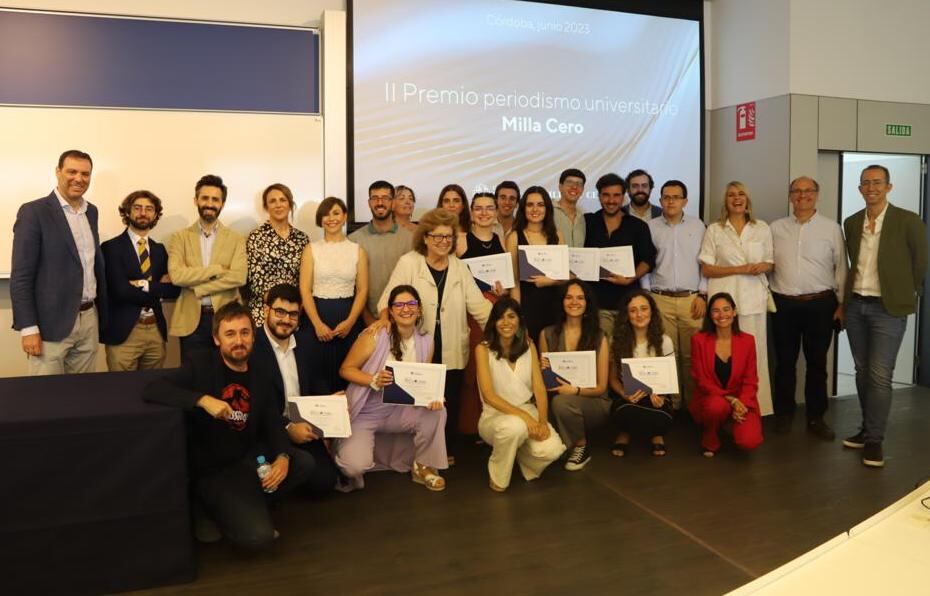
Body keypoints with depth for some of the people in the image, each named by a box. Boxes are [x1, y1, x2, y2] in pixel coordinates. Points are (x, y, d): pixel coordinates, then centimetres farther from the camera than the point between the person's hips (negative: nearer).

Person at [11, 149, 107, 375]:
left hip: (89, 318, 6)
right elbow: (20, 276, -11)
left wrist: (101, 313, 14)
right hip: (51, 322, -6)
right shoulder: (34, 212, -8)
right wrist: (28, 328, -15)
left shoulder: (91, 211, 11)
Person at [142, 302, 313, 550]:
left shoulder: (258, 377, 6)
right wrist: (203, 399, -35)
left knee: (303, 462, -15)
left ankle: (248, 503, 1)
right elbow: (152, 390, -23)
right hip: (210, 469, -6)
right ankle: (211, 509, 7)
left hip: (247, 459, 6)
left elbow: (272, 424, 4)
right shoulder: (201, 364, -10)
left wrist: (282, 456, -17)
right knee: (258, 535, -21)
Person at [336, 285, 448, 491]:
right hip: (364, 413, -4)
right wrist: (374, 380, -28)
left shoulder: (425, 342, -3)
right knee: (356, 466, -25)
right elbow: (346, 369, -10)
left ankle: (423, 466, 1)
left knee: (436, 412, -23)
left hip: (400, 411, 4)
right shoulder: (374, 336, -16)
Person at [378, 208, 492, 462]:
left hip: (452, 352, 3)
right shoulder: (408, 263, -3)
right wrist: (385, 318, -29)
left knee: (449, 403, 9)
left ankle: (447, 452, 27)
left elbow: (478, 305, 5)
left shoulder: (460, 268, 8)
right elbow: (390, 298, -8)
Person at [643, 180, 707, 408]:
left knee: (692, 354, 0)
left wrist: (702, 295, 1)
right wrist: (647, 299, 1)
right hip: (660, 299, 0)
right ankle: (671, 402, 12)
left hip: (692, 299, 1)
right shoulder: (651, 227, 6)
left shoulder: (697, 226, 8)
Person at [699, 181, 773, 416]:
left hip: (754, 298, 2)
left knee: (755, 352, 0)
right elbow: (706, 269, 0)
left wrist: (762, 267, -7)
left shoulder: (762, 228, 11)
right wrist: (739, 269, -11)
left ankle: (755, 407, 8)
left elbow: (770, 263, 17)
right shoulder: (714, 230, 5)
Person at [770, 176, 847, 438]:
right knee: (785, 361, 8)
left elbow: (841, 267, 2)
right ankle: (784, 413, 22)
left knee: (817, 362, 8)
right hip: (783, 304, 1)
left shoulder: (831, 228, 2)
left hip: (820, 304, -1)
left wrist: (842, 303, 0)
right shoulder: (776, 228, 6)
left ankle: (816, 417, 19)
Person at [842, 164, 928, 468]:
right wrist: (848, 296, 11)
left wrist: (905, 295, 5)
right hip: (855, 306, 5)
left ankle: (874, 440, 2)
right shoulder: (851, 223, 7)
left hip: (888, 309, -5)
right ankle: (868, 428, 24)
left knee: (880, 376, -6)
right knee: (862, 372, 12)